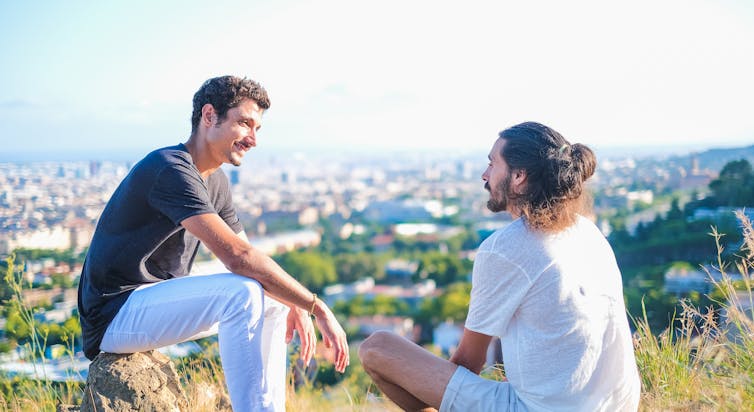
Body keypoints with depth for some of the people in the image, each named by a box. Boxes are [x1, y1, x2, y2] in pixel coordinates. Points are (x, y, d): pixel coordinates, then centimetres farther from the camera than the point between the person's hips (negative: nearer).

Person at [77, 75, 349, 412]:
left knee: (274, 300, 9)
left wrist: (296, 307, -5)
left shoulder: (215, 181, 10)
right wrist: (317, 307, -25)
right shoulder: (172, 169, -21)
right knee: (242, 293, -29)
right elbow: (238, 257, -30)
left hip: (157, 302, 10)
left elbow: (249, 257, 13)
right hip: (114, 316, -10)